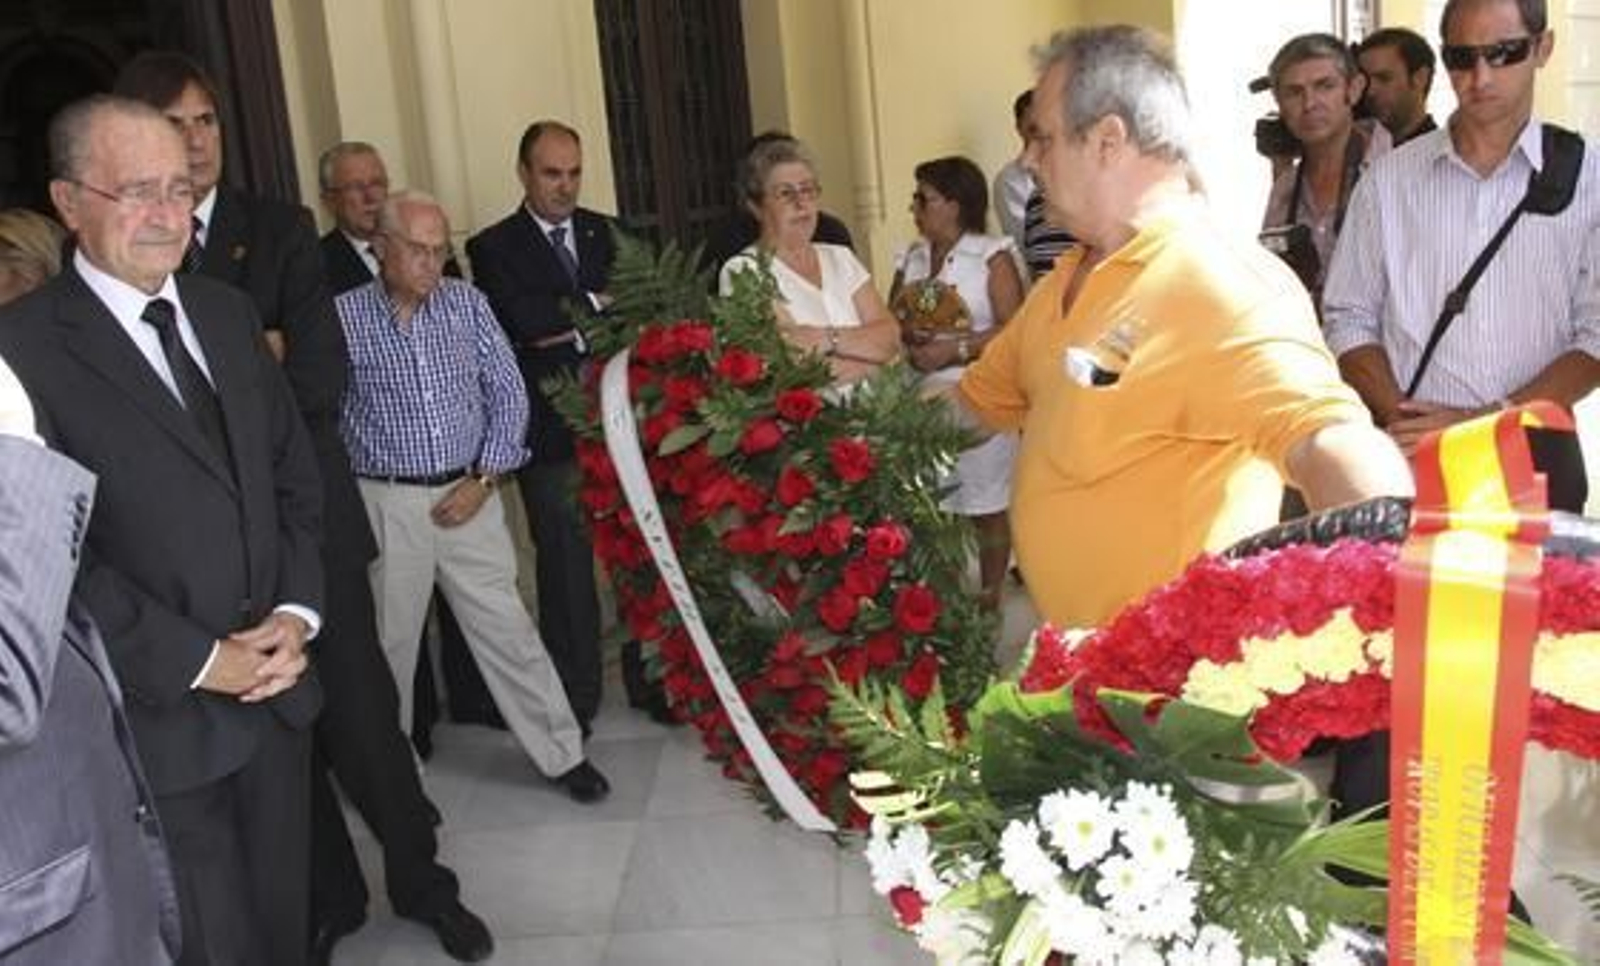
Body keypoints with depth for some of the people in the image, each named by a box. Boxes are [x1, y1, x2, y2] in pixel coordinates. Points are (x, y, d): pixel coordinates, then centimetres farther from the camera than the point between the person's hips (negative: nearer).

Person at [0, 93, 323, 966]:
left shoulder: (227, 313, 9)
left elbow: (295, 473, 12)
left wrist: (296, 611, -2)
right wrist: (196, 661, -15)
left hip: (275, 690, 6)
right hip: (157, 721, -6)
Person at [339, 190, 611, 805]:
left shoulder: (468, 303, 3)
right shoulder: (344, 316, -4)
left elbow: (508, 394, 3)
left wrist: (484, 478, -4)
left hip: (467, 496, 1)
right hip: (385, 505, -1)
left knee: (508, 632, 6)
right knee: (390, 644, 11)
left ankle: (562, 754, 19)